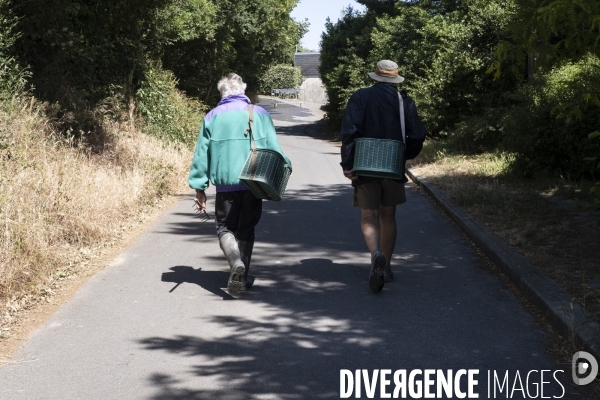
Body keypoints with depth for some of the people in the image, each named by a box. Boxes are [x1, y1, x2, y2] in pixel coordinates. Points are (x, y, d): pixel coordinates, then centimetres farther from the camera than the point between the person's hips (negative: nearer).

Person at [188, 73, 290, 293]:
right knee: (246, 230, 15)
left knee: (225, 227, 9)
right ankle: (242, 277, 17)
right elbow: (273, 149, -1)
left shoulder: (212, 117, 4)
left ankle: (235, 261, -19)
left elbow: (201, 154, 4)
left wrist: (199, 188, 8)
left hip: (226, 184, -1)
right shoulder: (259, 114, 3)